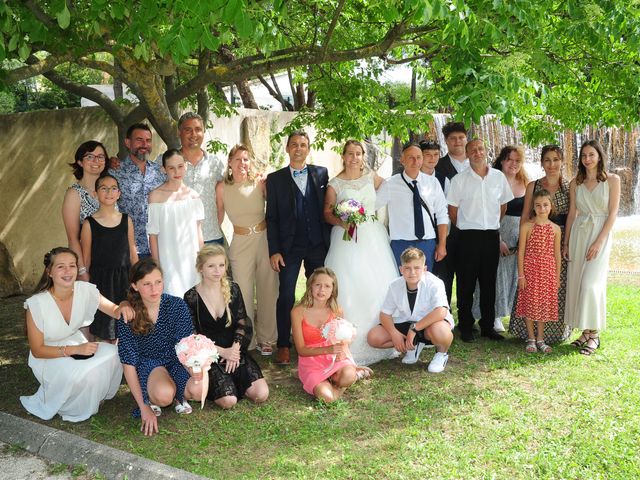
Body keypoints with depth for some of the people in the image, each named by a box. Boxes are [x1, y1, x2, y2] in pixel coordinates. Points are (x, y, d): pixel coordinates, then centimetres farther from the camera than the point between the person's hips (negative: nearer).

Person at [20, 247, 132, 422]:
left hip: (77, 346, 5)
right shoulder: (37, 304, -26)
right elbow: (37, 350, -18)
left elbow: (113, 310, -4)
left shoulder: (85, 290, -16)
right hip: (48, 357, -5)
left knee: (112, 354, -21)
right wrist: (74, 350, -28)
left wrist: (123, 306, -29)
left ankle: (94, 397, 4)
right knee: (83, 374, -31)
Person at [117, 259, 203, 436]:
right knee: (164, 394, -35)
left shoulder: (177, 306, -14)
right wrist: (143, 408, -14)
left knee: (199, 389, -30)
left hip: (175, 361, 2)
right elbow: (128, 362, -12)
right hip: (147, 364, -1)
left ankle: (180, 396, 6)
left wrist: (195, 370, -39)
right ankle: (152, 400, 2)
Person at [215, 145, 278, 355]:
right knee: (243, 292, 1)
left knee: (267, 290, 9)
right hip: (241, 243, -1)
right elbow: (218, 218, 8)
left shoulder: (259, 183, -4)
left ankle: (265, 338, 25)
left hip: (265, 239, 1)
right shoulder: (222, 188, -3)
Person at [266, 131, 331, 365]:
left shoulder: (321, 174, 7)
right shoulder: (275, 179, 3)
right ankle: (283, 346, 9)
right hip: (289, 247, -1)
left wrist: (329, 241, 0)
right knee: (286, 296, -1)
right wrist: (274, 251, -5)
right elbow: (272, 217, 1)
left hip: (318, 245, 2)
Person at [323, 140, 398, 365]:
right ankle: (351, 345, -1)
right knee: (349, 289, -7)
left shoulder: (372, 177, 8)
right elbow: (327, 213, 1)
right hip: (346, 239, -3)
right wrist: (340, 222, -17)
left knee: (378, 288, 1)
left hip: (373, 238, 3)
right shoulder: (335, 184, 1)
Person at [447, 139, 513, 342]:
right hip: (468, 236, -3)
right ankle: (466, 327, 12)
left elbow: (503, 205, 16)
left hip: (492, 236, 3)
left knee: (489, 283, 10)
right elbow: (453, 210, 2)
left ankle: (487, 326, 20)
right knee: (466, 283, 2)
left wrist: (493, 226, 14)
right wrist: (464, 228, 6)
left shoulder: (499, 177, 6)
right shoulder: (459, 180, -3)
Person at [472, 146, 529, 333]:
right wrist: (498, 240, -19)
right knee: (496, 273, -2)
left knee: (514, 274, 8)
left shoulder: (525, 184, 10)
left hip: (519, 238, 6)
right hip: (497, 235, -5)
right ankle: (492, 316, 10)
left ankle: (498, 315, 20)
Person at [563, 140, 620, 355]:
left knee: (591, 283, -12)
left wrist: (599, 242, -13)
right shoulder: (575, 183, 9)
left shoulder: (612, 180, -1)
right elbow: (572, 213, 10)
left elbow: (613, 213, -5)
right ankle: (586, 331, 13)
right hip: (578, 233, 4)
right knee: (576, 282, 2)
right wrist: (566, 242, 5)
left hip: (600, 234, -4)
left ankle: (594, 334, -1)